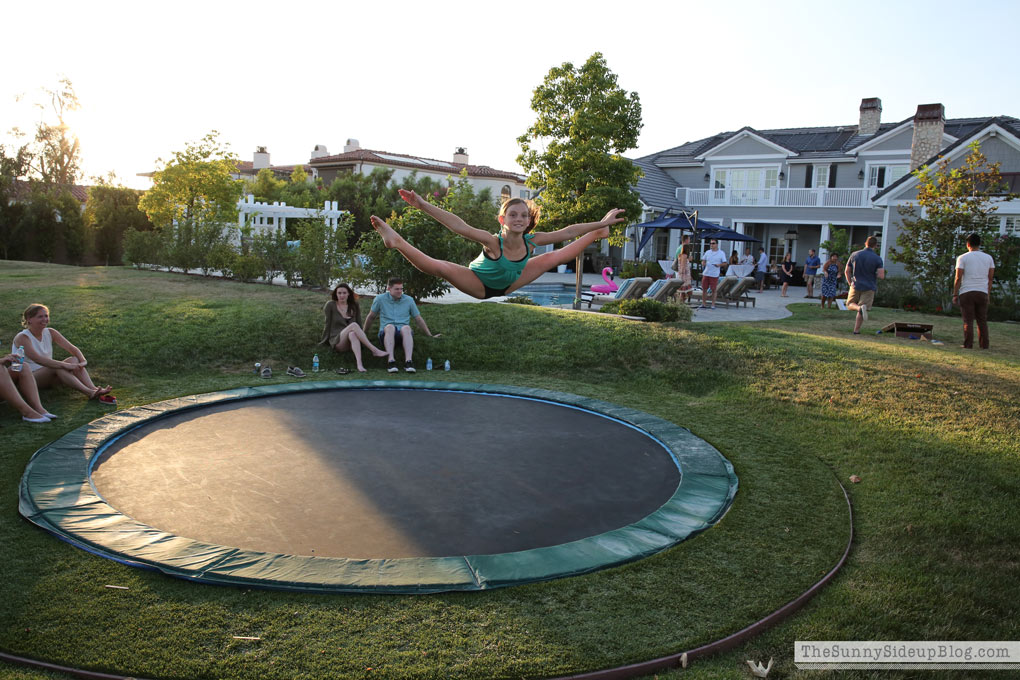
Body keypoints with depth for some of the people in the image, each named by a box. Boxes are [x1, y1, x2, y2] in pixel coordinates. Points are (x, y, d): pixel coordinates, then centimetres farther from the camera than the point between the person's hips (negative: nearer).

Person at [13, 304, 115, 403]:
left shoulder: (50, 333, 5)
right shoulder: (22, 338, -14)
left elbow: (72, 348, -4)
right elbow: (37, 359, -29)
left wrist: (83, 361, -25)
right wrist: (65, 365, -38)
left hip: (47, 375, 6)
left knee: (74, 360, -19)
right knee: (57, 368, -33)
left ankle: (94, 389, -39)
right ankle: (90, 393, -45)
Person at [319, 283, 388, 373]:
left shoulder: (354, 306, 15)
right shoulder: (330, 305, 6)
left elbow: (359, 324, 16)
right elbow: (328, 324, 8)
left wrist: (363, 341, 12)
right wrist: (324, 340, 11)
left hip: (352, 339, 2)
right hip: (337, 342, -2)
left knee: (352, 334, -38)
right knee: (353, 325, -32)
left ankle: (359, 364, -59)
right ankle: (375, 350, -42)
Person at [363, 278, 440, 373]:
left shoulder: (409, 300, 14)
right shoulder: (380, 299, 10)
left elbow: (418, 319, 20)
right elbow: (371, 317, 22)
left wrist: (430, 335, 19)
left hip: (404, 333, 1)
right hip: (386, 332, -1)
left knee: (406, 328, -36)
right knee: (390, 327, -37)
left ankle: (408, 361, -52)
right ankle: (391, 361, -51)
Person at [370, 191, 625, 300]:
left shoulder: (531, 241, -25)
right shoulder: (493, 242, -37)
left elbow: (567, 231, -17)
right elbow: (460, 226, -47)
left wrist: (600, 224, -13)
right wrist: (423, 205, -54)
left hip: (508, 285, 5)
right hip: (479, 285, -5)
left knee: (556, 257, 9)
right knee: (441, 267, -34)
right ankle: (396, 241, -19)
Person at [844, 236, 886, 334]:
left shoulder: (854, 255, -1)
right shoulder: (877, 259, -8)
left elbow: (847, 271, 3)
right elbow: (881, 276, -15)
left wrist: (850, 283, 16)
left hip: (856, 285, 1)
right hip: (869, 287, -1)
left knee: (850, 304, 17)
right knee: (863, 307, 6)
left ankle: (860, 308, -17)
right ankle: (856, 330, 3)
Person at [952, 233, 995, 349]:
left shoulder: (962, 258, -2)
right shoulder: (988, 258, 9)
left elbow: (958, 278, -7)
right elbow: (990, 278, 10)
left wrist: (955, 295, -2)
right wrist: (988, 294, 17)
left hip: (966, 292, -3)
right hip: (982, 292, 3)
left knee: (968, 321, -2)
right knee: (982, 320, 10)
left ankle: (968, 345, -4)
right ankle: (984, 345, 10)